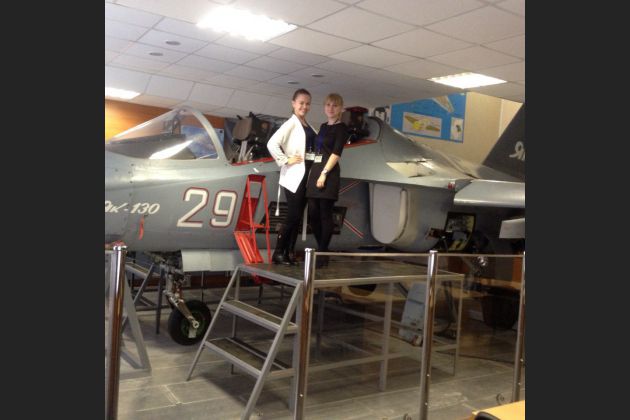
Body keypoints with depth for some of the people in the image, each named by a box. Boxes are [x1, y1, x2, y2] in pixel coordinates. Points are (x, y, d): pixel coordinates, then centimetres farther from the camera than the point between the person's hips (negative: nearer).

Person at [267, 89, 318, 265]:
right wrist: (285, 160, -15)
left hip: (307, 175, 7)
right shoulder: (291, 124, -7)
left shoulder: (309, 126, 16)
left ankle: (289, 253, 14)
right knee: (292, 216, -8)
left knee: (298, 217, 8)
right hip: (294, 176, -7)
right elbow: (272, 144, -20)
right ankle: (278, 253, 1)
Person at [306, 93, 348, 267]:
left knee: (325, 214, -3)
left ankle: (323, 254, 5)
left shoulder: (341, 128, -2)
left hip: (329, 173, -7)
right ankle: (321, 249, 20)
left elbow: (336, 153, -12)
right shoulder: (323, 126, 18)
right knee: (313, 214, 6)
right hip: (315, 171, 7)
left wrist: (324, 173, -20)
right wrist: (314, 172, 8)